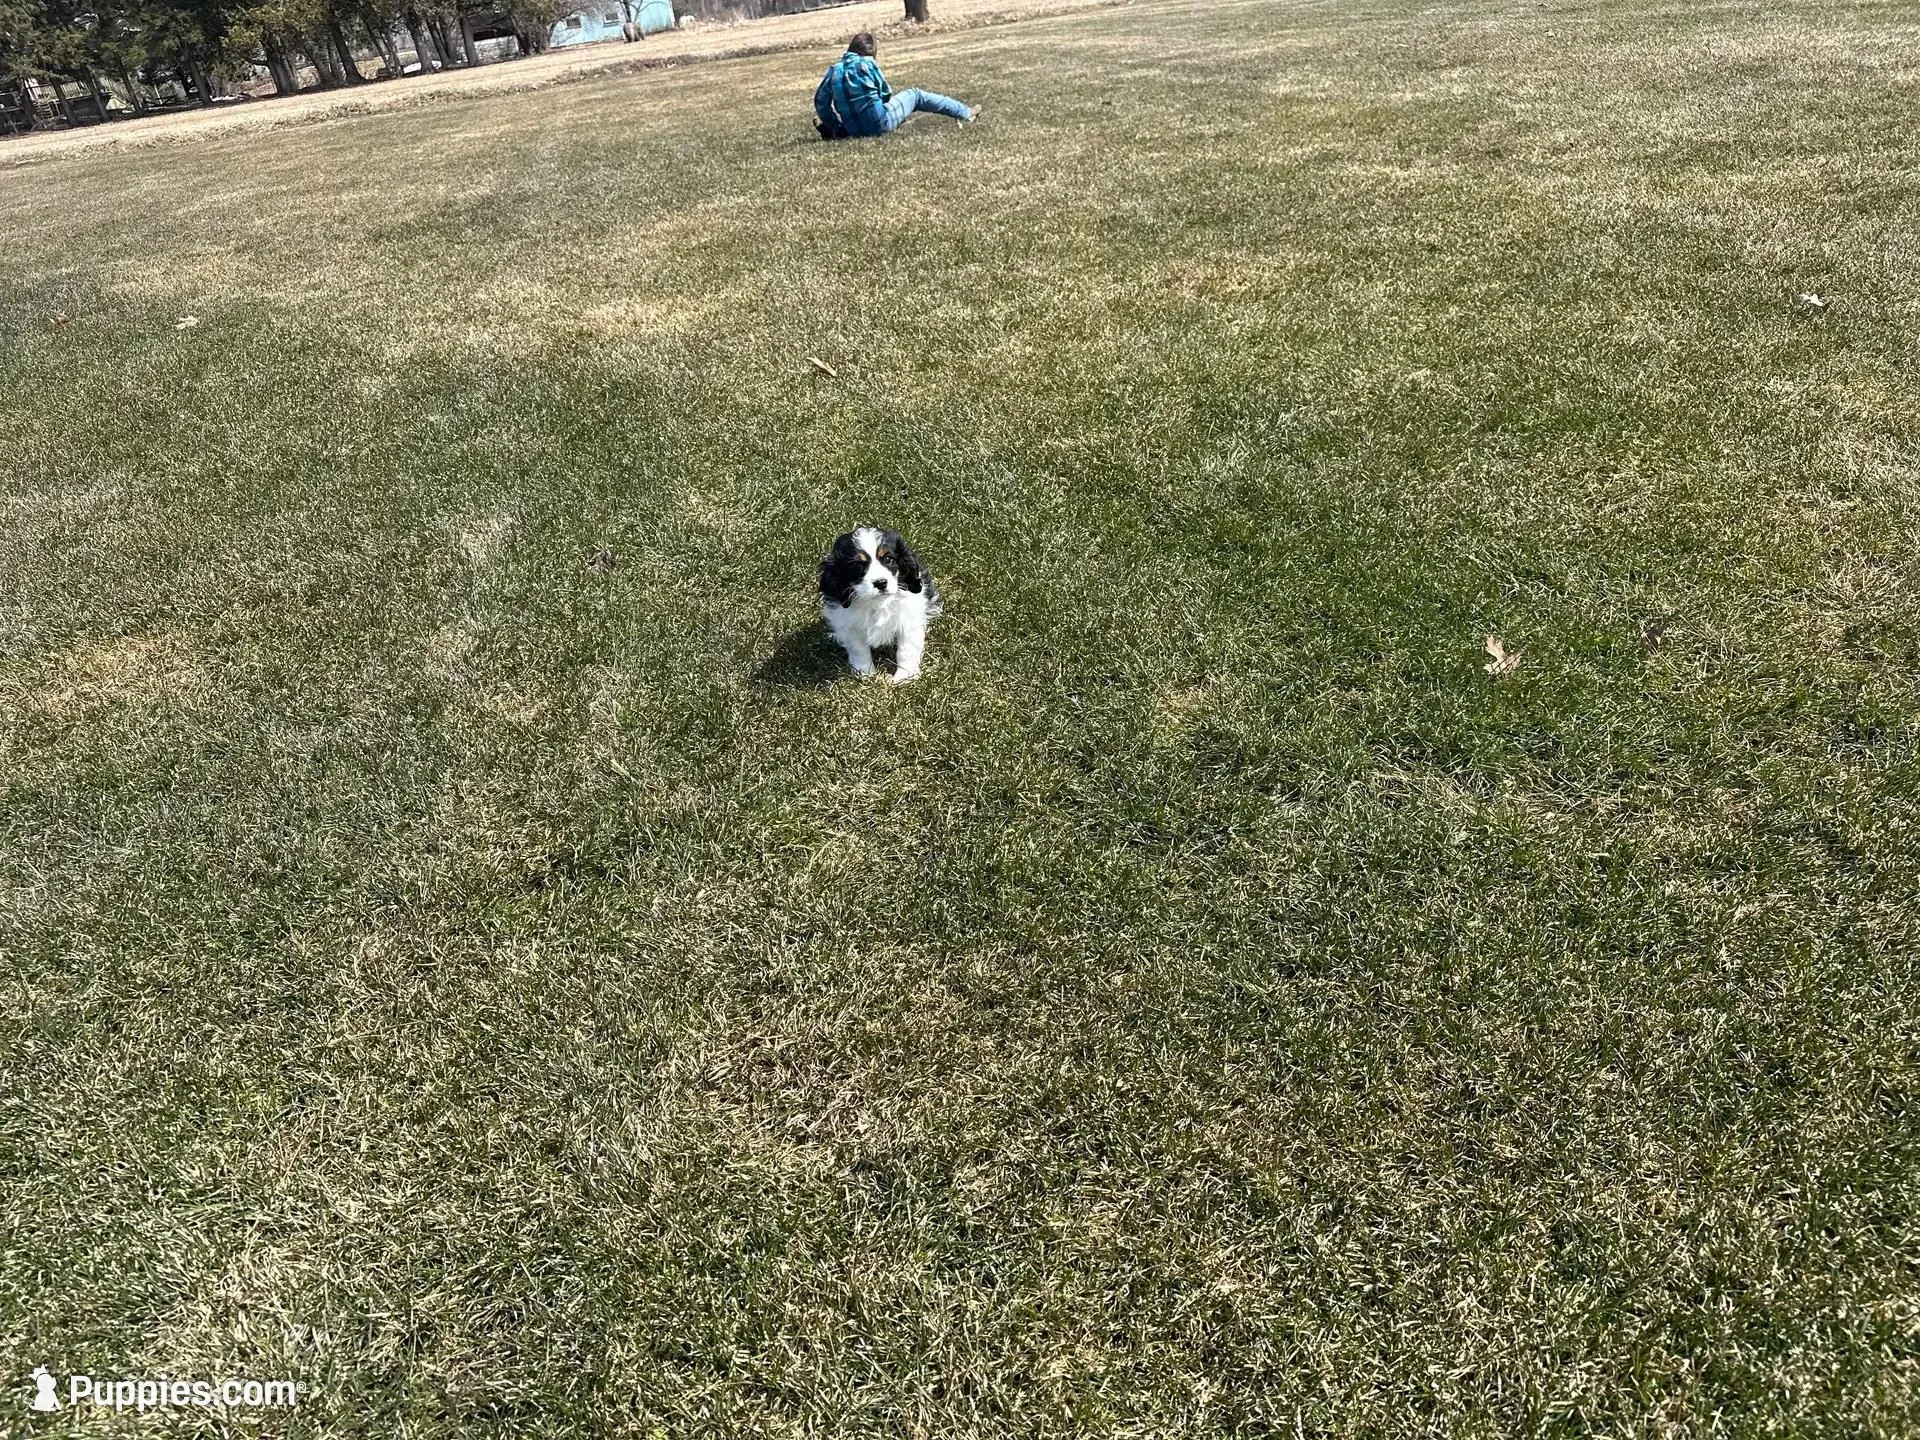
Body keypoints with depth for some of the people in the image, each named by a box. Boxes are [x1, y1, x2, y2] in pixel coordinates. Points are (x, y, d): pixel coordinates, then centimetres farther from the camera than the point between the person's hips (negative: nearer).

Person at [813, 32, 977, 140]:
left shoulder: (834, 69, 6)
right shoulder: (867, 63, -3)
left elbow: (820, 101, 5)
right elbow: (886, 94, 3)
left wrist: (835, 128, 13)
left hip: (853, 131, 2)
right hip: (881, 125, -2)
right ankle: (965, 113, 25)